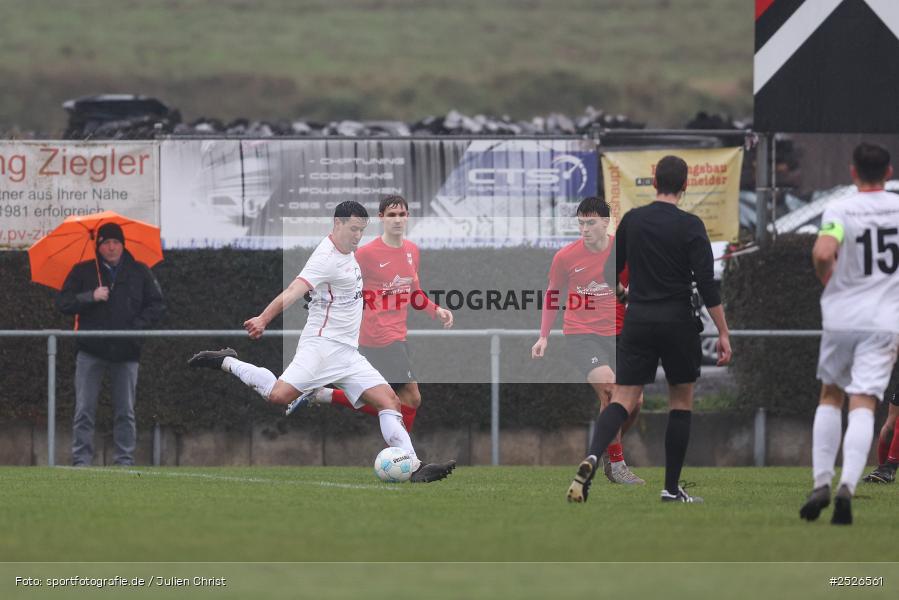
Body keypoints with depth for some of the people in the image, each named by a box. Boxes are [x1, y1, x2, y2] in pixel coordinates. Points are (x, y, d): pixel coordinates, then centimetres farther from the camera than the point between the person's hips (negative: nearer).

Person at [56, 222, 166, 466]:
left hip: (126, 352, 1)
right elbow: (62, 303, 3)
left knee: (125, 412, 3)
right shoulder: (82, 272, 7)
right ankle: (81, 460, -3)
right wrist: (90, 297, -12)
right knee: (84, 410, -5)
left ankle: (125, 461, 8)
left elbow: (157, 306, 10)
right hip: (91, 350, -1)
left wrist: (137, 326, -6)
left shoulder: (140, 272, 9)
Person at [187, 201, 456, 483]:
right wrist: (264, 319, -41)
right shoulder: (326, 258, -14)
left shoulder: (347, 254, 15)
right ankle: (227, 362, -2)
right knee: (280, 395, -25)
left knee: (389, 401, -4)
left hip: (348, 353, 9)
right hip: (322, 345, -9)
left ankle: (415, 467, -10)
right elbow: (294, 291, -28)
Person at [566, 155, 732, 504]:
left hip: (638, 319, 3)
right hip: (677, 323, -3)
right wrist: (723, 334, -11)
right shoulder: (690, 226, -8)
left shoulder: (631, 220, 5)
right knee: (681, 401, 14)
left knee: (623, 399, -2)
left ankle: (592, 457, -30)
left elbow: (611, 273, 15)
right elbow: (707, 284, -14)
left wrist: (621, 289, 38)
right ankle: (671, 487, 12)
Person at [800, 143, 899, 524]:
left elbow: (823, 252, -23)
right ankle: (847, 486, -25)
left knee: (831, 396, 19)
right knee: (863, 404, -6)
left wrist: (824, 275, -1)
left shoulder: (839, 211, -7)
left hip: (841, 317, 0)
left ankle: (821, 483, 13)